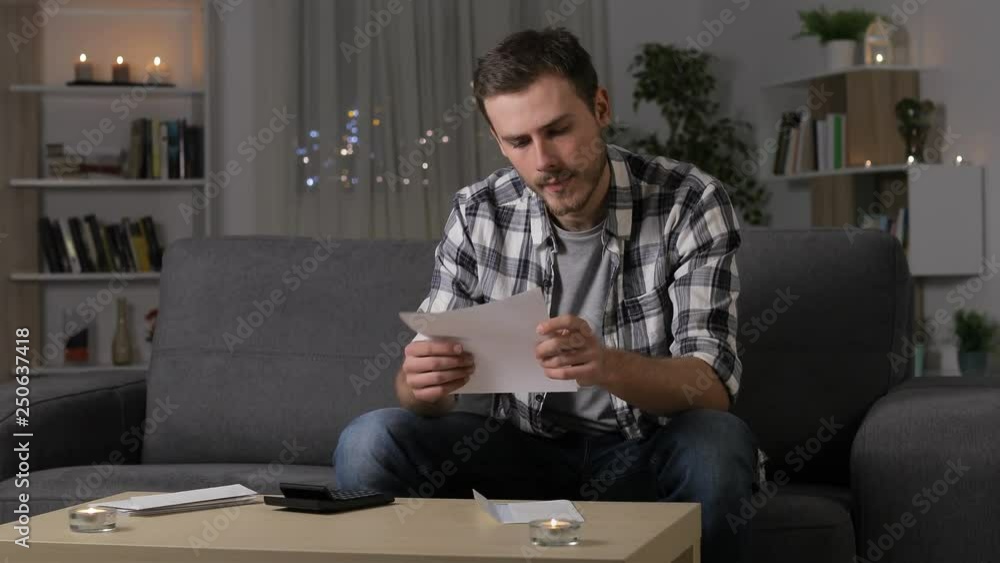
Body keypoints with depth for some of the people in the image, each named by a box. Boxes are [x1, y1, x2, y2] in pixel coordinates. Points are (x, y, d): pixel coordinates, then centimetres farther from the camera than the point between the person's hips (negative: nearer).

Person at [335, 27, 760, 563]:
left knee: (717, 444, -35)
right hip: (525, 450, 2)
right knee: (368, 445, -22)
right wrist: (421, 383, -31)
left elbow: (710, 386, -21)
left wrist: (608, 366, -43)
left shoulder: (690, 202, -14)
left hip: (646, 457, -2)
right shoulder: (478, 214, -6)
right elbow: (422, 392, -5)